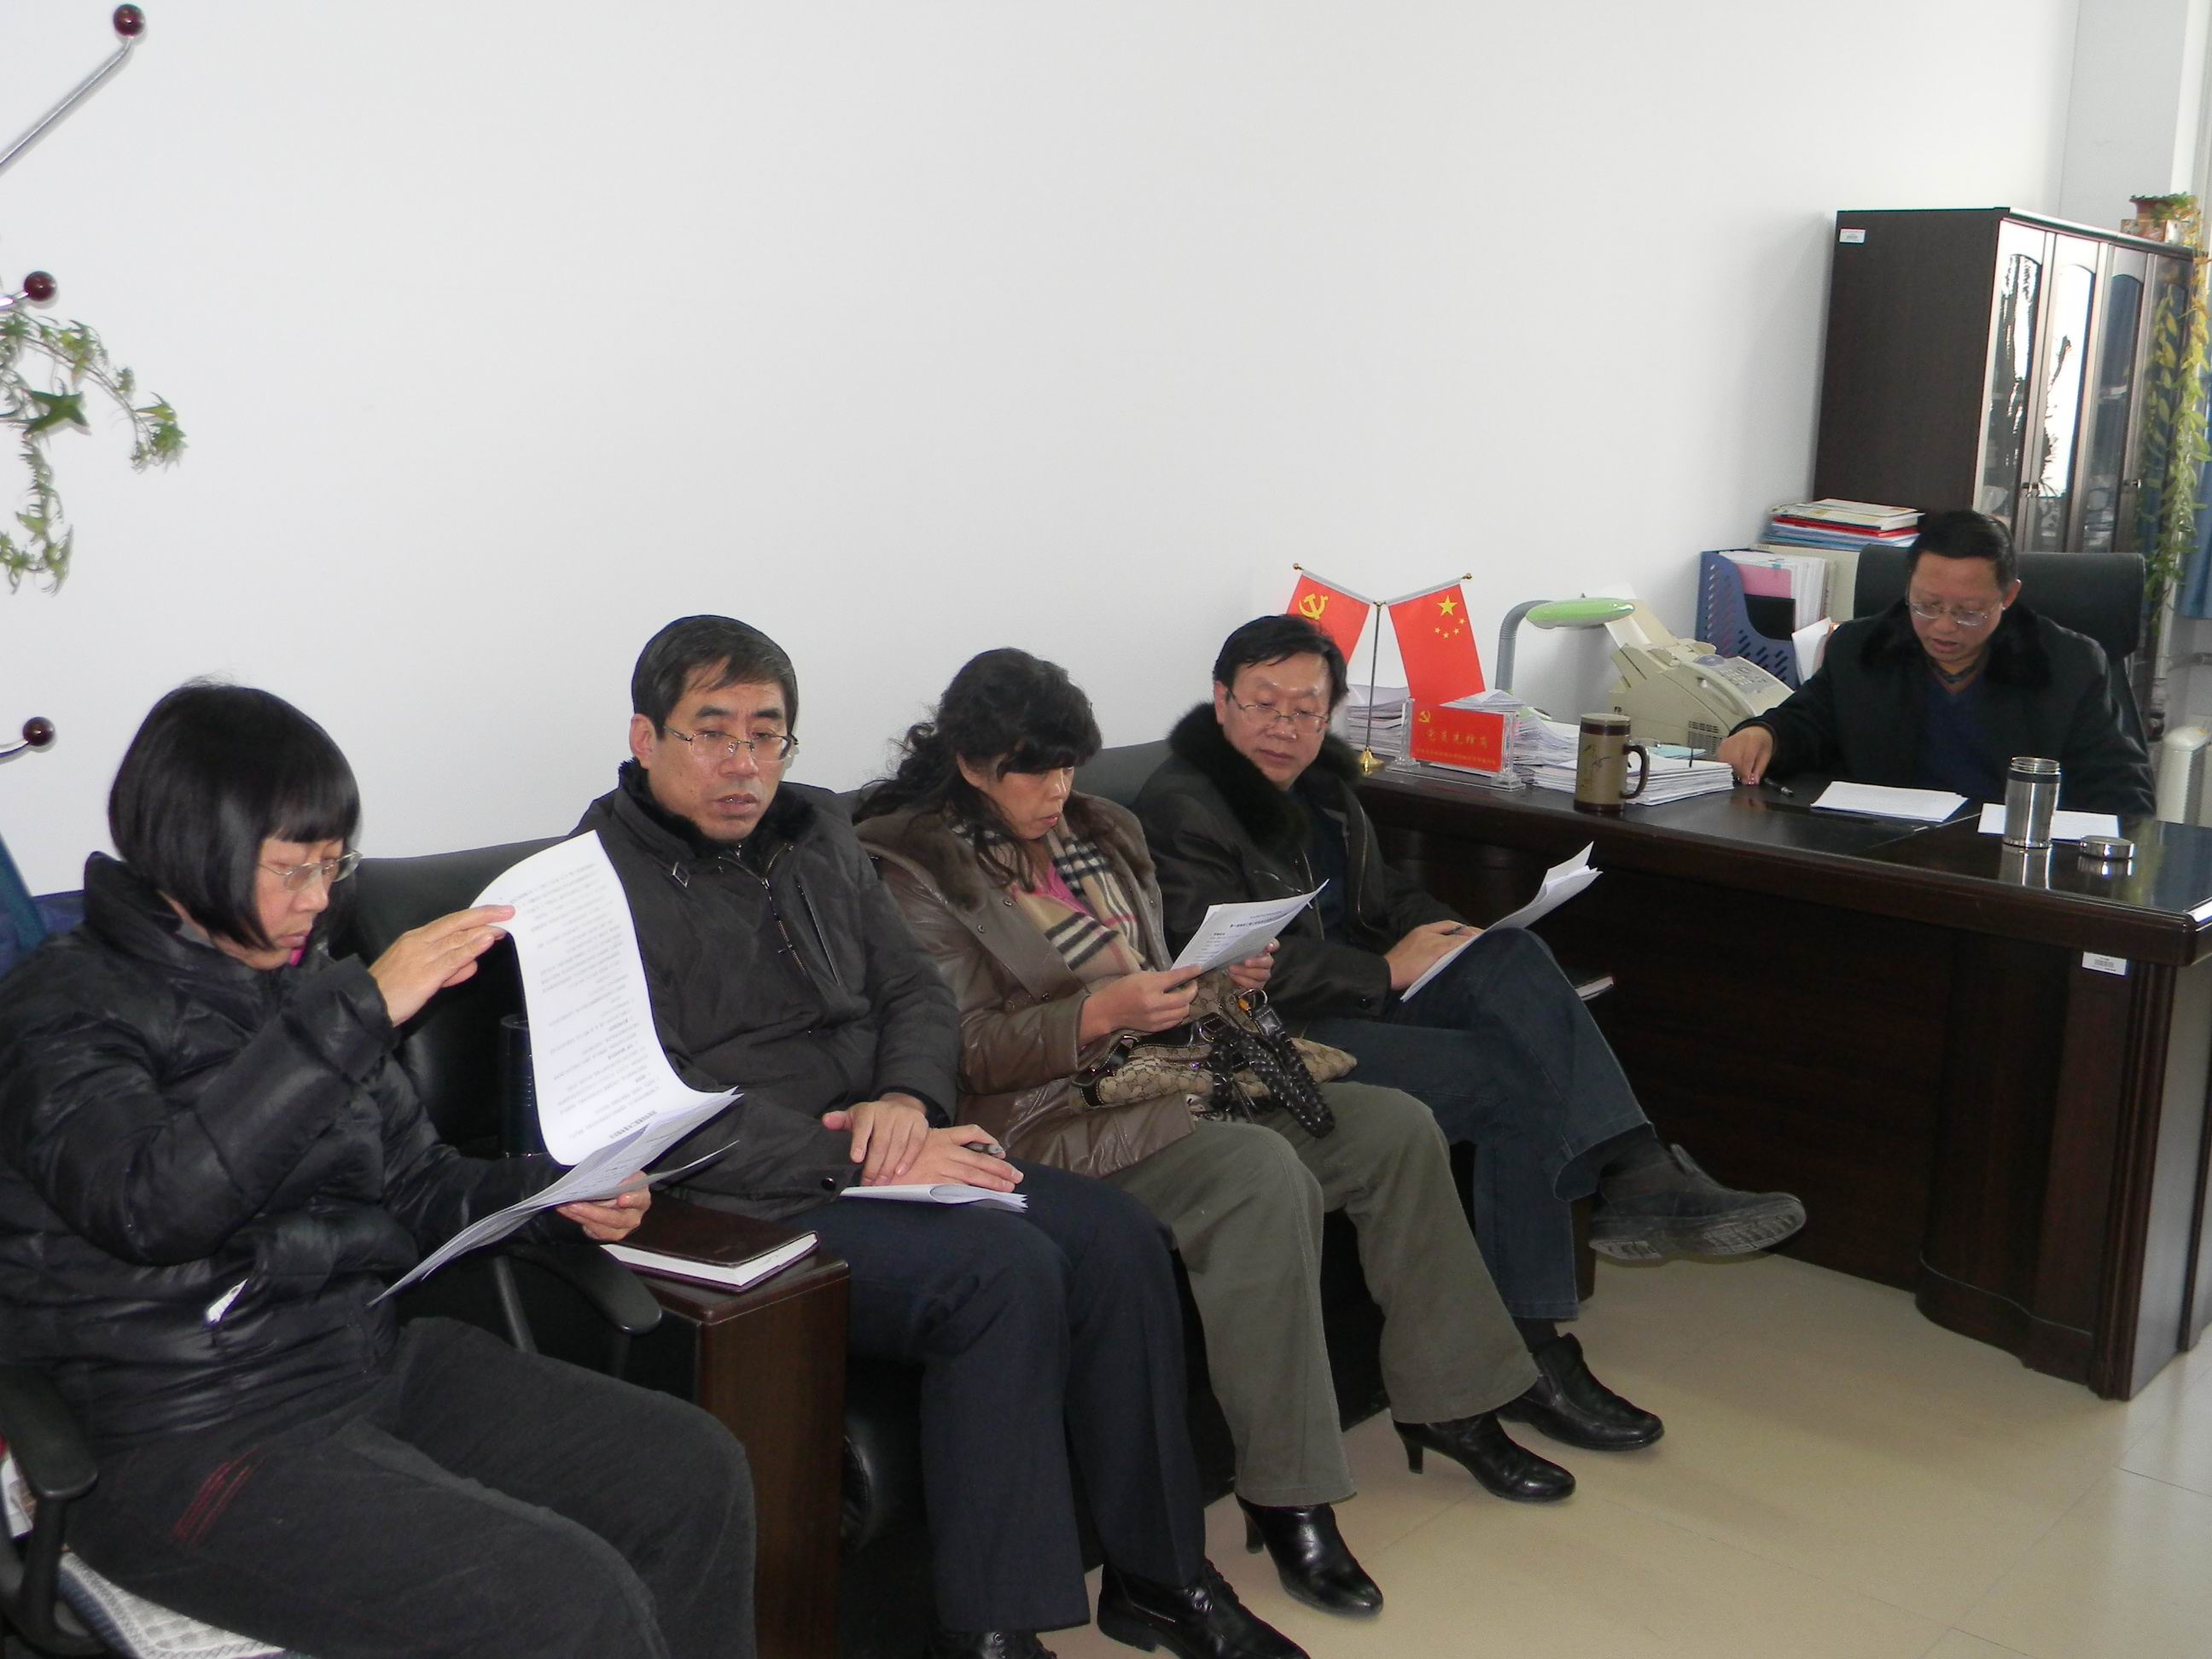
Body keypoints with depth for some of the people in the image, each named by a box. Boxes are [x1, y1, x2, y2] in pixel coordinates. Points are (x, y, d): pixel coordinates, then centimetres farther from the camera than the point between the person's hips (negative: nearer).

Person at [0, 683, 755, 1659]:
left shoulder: (302, 984, 11)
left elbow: (415, 1185, 18)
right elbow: (154, 1202, -29)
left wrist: (565, 1197, -1)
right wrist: (357, 1012, -29)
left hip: (375, 1358, 8)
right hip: (190, 1439, -7)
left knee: (695, 1474, -3)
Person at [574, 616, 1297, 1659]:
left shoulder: (815, 834, 16)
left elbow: (916, 991, 17)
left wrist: (906, 1101, -6)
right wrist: (873, 1165, -21)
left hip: (880, 1157, 8)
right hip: (739, 1209, -7)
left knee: (1117, 1237, -11)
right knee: (1003, 1268, -28)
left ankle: (1159, 1575, 3)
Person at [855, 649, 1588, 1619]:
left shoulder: (1098, 832, 17)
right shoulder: (914, 867, -6)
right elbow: (964, 1048, -13)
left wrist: (1218, 980, 3)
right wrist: (1104, 1012, -25)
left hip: (1164, 1071, 8)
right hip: (1052, 1116, -8)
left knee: (1395, 1126, -4)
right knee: (1265, 1174, -32)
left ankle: (1447, 1401, 9)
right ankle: (1286, 1499, -24)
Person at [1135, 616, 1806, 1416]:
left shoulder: (1322, 779, 17)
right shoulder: (1181, 809, -11)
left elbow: (1382, 893, 26)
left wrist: (1437, 929, 2)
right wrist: (1386, 972, -15)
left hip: (1361, 989, 8)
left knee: (1512, 955, -19)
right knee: (1514, 1081, -22)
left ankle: (1634, 1172, -34)